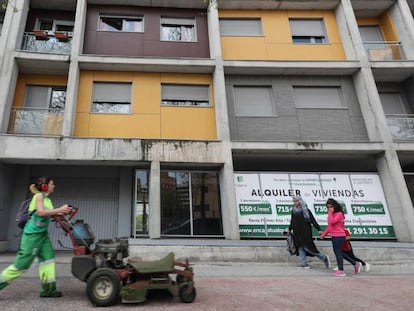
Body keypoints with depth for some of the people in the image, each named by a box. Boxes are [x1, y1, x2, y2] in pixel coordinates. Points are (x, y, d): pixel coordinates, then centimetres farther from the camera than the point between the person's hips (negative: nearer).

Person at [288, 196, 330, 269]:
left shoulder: (305, 210, -7)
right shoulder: (293, 210, 9)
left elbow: (313, 220, -9)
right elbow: (292, 221, 21)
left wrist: (319, 229, -13)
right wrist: (289, 229, 24)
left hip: (305, 232, -6)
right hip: (297, 234, 6)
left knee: (307, 247, -8)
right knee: (300, 248, 3)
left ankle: (324, 257, 9)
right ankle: (304, 264, 9)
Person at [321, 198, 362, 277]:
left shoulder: (339, 214, -14)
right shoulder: (333, 214, 15)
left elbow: (331, 222, -28)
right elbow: (329, 226, 20)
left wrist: (330, 213, -20)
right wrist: (324, 234, 16)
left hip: (339, 236, -10)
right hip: (335, 236, 10)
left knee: (338, 252, -2)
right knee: (339, 253, 17)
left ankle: (341, 270, 7)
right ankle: (355, 264, 26)